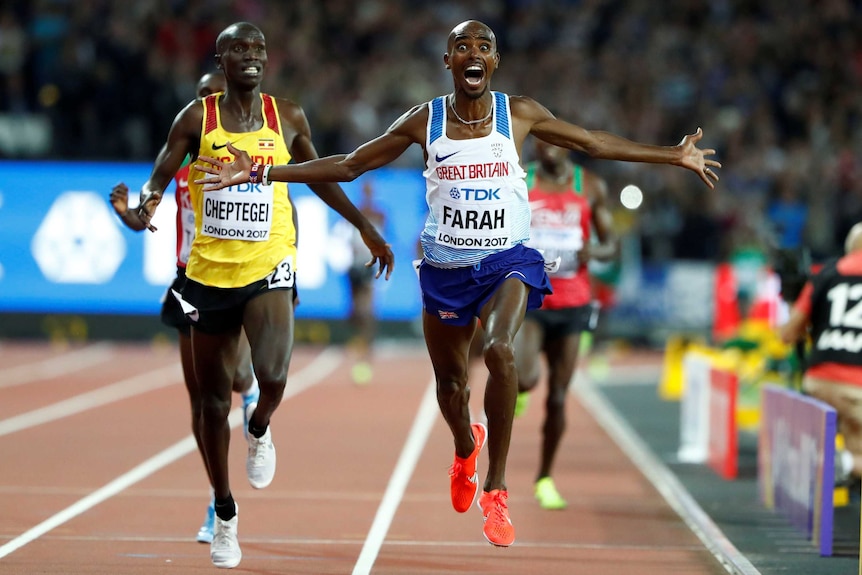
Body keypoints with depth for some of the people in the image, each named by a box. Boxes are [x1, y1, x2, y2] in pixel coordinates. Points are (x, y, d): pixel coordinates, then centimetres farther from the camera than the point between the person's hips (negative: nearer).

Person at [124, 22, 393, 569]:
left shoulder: (289, 117, 3)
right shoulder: (196, 117, -1)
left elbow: (318, 176, 18)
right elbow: (158, 178, -4)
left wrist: (366, 227, 19)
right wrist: (147, 200, -28)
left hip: (269, 267, -1)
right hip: (209, 272, 1)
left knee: (272, 376, -26)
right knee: (215, 398, 9)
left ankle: (260, 431, 12)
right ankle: (225, 517, 25)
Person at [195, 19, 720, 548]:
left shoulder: (519, 113, -3)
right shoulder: (423, 122, -3)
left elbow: (595, 143, 7)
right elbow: (347, 166, 3)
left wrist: (673, 156, 3)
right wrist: (259, 174, -2)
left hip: (508, 260, -2)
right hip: (445, 266, 2)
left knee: (500, 350, -29)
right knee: (450, 380, 13)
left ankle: (496, 490, -19)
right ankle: (466, 447, 51)